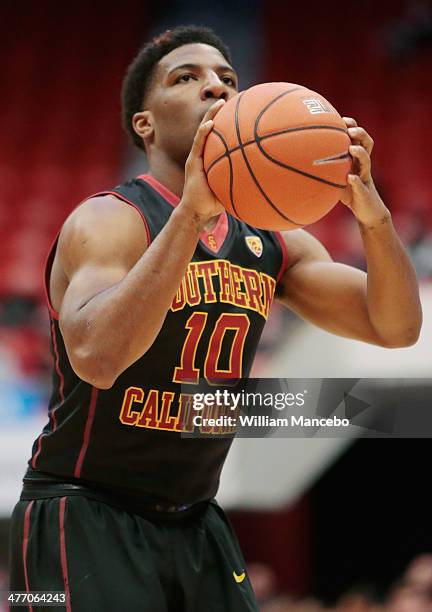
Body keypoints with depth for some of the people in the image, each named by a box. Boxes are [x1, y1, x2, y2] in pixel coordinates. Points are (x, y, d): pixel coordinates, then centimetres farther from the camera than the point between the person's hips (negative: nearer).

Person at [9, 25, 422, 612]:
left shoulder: (272, 244, 7)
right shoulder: (107, 221, -15)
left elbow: (395, 328, 0)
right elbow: (96, 357, -34)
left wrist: (372, 215, -19)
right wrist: (191, 212, -40)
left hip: (195, 520, 7)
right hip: (83, 515, -6)